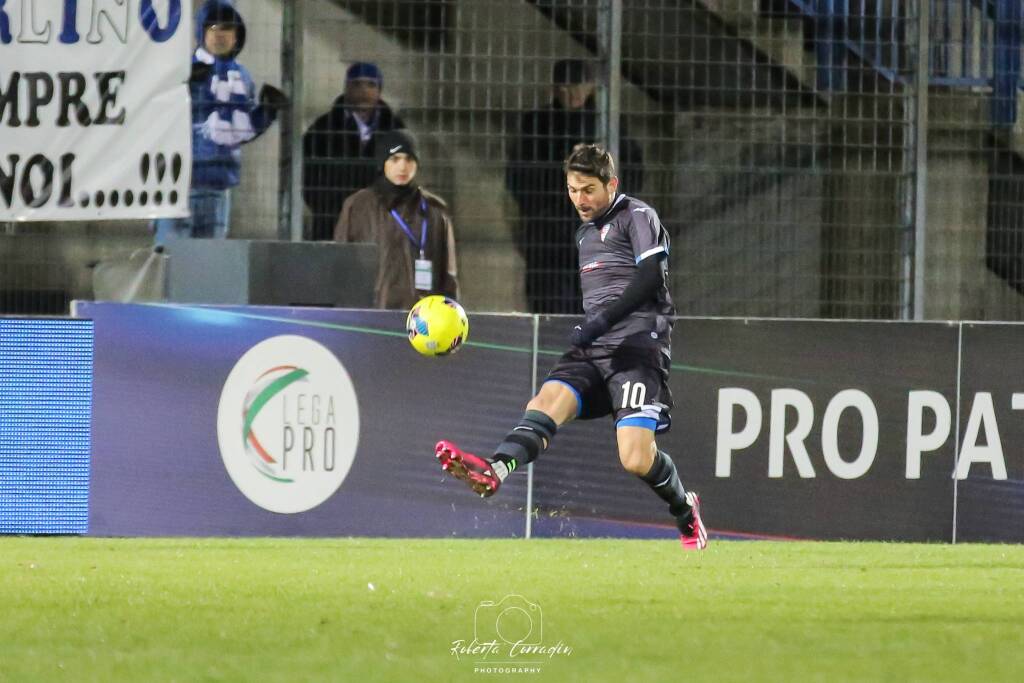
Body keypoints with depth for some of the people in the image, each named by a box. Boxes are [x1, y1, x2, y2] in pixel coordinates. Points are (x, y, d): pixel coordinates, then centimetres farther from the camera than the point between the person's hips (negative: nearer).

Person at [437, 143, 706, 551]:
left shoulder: (637, 216, 1)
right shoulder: (585, 234, 26)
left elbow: (650, 277, -13)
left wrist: (601, 321, -19)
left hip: (637, 347, -7)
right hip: (592, 350, 7)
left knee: (636, 460, -20)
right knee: (546, 402, -25)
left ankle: (685, 510, 12)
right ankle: (497, 468, -54)